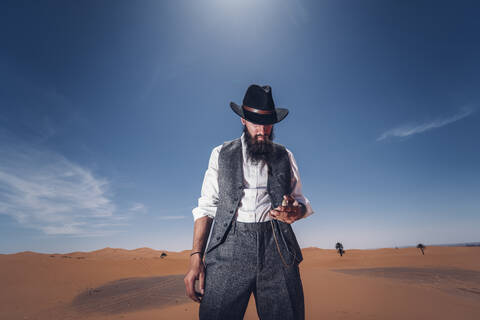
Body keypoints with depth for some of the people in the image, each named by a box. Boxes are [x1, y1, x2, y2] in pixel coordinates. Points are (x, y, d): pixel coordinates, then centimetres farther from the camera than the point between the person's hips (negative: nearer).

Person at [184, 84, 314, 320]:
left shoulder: (285, 157, 12)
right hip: (229, 249, -1)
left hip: (276, 247, 2)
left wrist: (295, 211, -10)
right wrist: (196, 257, -4)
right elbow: (207, 207, 5)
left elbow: (300, 201, 15)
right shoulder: (221, 154, 9)